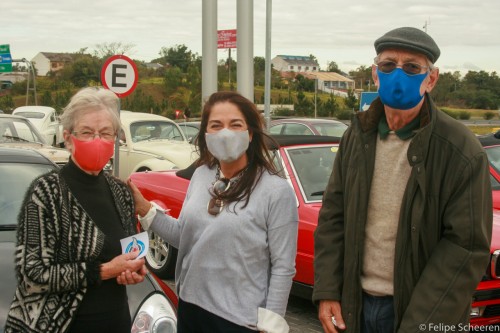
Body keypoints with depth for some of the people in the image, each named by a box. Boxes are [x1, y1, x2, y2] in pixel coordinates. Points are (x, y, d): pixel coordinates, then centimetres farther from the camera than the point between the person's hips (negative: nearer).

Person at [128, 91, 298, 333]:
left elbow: (283, 267, -12)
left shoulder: (276, 191, -13)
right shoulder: (200, 176, 3)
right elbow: (185, 237, 10)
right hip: (190, 307, 6)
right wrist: (144, 209, 0)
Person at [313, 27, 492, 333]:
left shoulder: (462, 152, -14)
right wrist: (327, 291, -2)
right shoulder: (358, 136, 1)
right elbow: (333, 215, 5)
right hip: (355, 302, 4)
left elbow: (466, 247, -16)